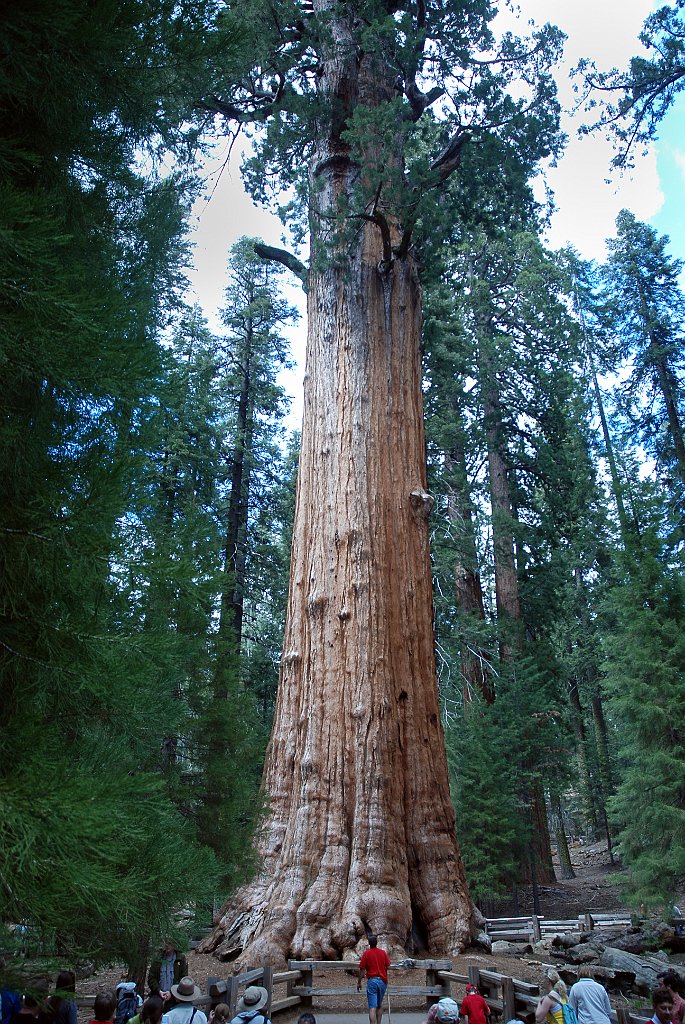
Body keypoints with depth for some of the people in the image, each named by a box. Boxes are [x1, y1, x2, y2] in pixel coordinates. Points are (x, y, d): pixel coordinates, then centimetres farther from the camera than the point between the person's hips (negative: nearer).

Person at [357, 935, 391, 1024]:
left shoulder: (366, 954, -7)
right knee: (379, 1005, 21)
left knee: (372, 1007, -5)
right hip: (383, 981, 3)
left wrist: (359, 982, 3)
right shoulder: (383, 952, 0)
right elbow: (388, 966, 6)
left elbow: (362, 970, -6)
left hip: (372, 981, -3)